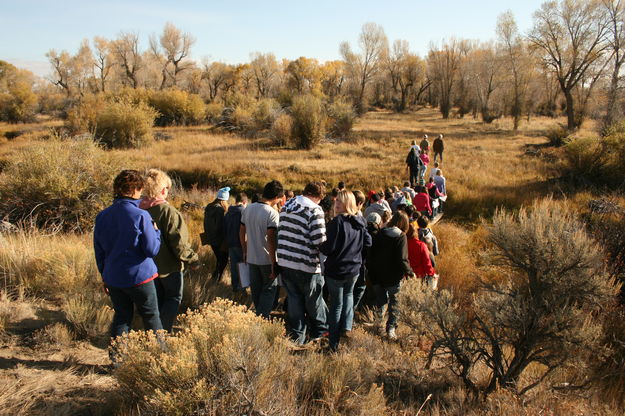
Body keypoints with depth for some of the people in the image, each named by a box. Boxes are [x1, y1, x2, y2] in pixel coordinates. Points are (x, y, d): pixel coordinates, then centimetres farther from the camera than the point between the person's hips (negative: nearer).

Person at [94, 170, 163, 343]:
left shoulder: (102, 217, 2)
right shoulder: (141, 216, -16)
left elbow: (99, 251, 9)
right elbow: (152, 250, -16)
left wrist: (105, 276, 19)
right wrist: (156, 231, 2)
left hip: (113, 278, 5)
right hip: (139, 276, -5)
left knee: (121, 317, 18)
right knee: (151, 316, 12)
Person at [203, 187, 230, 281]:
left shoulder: (208, 208, 6)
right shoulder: (220, 209, -21)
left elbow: (205, 224, 14)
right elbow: (221, 226, -23)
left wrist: (207, 235, 23)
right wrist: (224, 241, -16)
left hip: (210, 238, 8)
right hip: (219, 240, -8)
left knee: (219, 259, 22)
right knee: (223, 260, 7)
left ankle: (215, 277, 29)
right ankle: (216, 278, 5)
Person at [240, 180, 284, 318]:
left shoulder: (248, 209, 3)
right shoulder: (272, 213, -19)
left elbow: (242, 232, 11)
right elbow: (271, 239, -23)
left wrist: (245, 251, 21)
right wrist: (274, 263, -19)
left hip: (251, 258, 7)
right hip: (267, 259, -7)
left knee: (256, 290, 18)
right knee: (269, 290, 8)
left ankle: (259, 315, 31)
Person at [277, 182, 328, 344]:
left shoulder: (287, 207, 8)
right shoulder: (314, 210, -15)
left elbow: (280, 231, 12)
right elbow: (319, 240, -20)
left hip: (285, 262, 6)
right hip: (306, 264, -6)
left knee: (294, 299, 17)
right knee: (314, 300, 14)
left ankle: (297, 336, 27)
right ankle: (320, 330, 33)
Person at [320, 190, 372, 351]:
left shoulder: (337, 222, -21)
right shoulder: (360, 222, 0)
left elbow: (329, 248, -23)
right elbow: (368, 242, 10)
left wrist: (320, 246, -3)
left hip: (336, 271, -5)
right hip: (354, 269, 5)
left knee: (336, 304, 8)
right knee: (348, 295, 30)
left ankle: (334, 344, 17)